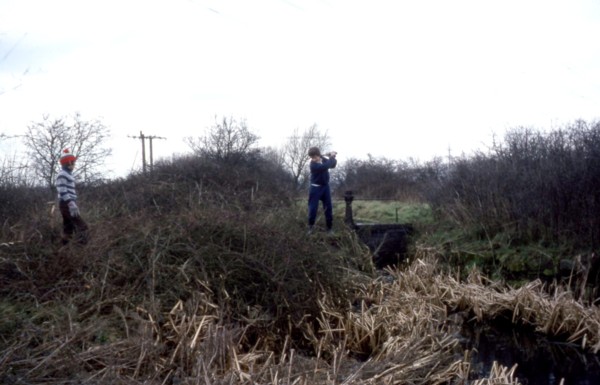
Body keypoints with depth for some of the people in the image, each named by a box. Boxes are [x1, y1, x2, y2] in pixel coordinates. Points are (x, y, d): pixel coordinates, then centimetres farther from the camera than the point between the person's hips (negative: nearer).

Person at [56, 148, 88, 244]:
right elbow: (63, 192, -22)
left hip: (69, 204, 10)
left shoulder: (68, 174, 19)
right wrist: (71, 204, -29)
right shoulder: (62, 175, -13)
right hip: (67, 204, -10)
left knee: (68, 228, 13)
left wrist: (73, 204, 24)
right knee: (82, 226, -13)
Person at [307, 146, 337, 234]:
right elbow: (326, 166, -34)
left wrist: (333, 157, -5)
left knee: (328, 207, 6)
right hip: (316, 187, -5)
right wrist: (331, 157, -22)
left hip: (325, 186, 5)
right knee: (313, 208, -3)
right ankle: (311, 226, 15)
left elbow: (332, 165, 13)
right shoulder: (313, 165, -23)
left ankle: (330, 227, 15)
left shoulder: (324, 159, -3)